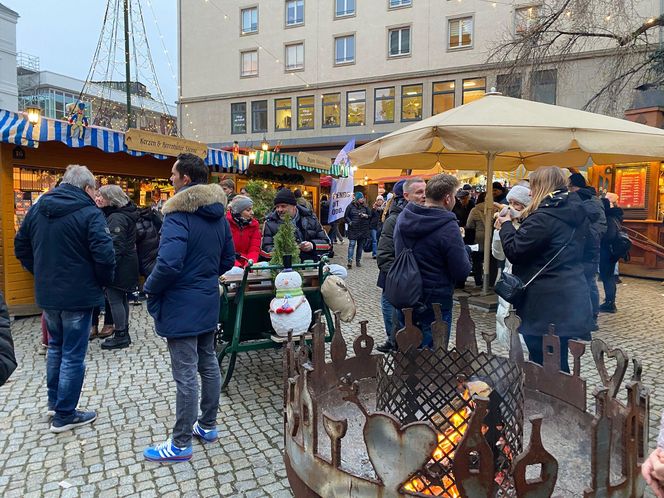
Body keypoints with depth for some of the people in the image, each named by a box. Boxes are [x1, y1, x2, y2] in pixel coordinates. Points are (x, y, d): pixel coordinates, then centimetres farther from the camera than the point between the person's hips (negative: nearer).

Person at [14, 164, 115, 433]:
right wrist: (105, 281, -7)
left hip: (47, 293, 7)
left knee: (55, 346, 24)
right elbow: (104, 255, -24)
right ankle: (64, 415, 14)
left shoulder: (37, 208, 7)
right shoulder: (89, 213, -16)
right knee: (73, 355, 4)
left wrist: (42, 272, 19)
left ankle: (54, 401, 37)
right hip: (78, 294, -7)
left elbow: (21, 246, 14)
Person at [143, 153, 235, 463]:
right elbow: (229, 258, 14)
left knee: (185, 375, 1)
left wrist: (150, 287, -11)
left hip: (181, 306, -8)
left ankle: (181, 445, 15)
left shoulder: (178, 215, -19)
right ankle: (208, 426, 33)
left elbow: (169, 263, -28)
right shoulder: (218, 215, 7)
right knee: (208, 364, 18)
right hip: (209, 301, 9)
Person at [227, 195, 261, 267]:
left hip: (245, 265, 2)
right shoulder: (226, 223, -2)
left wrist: (249, 264, -18)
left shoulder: (254, 224, 7)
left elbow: (254, 249, 1)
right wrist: (236, 264, -22)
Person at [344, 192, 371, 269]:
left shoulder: (365, 207, 8)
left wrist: (365, 216, -9)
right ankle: (350, 261, -16)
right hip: (353, 229, -3)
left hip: (363, 230, 3)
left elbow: (370, 216, 11)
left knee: (360, 245, 8)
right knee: (352, 244, -11)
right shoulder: (350, 206, 1)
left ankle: (358, 261, 17)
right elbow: (346, 216, 5)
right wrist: (350, 222, -11)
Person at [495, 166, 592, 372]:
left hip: (548, 305, -9)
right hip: (571, 301, 9)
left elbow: (514, 250, -15)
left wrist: (506, 225, 0)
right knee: (558, 363, 19)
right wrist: (515, 224, 13)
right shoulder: (575, 214, 10)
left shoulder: (544, 217, -19)